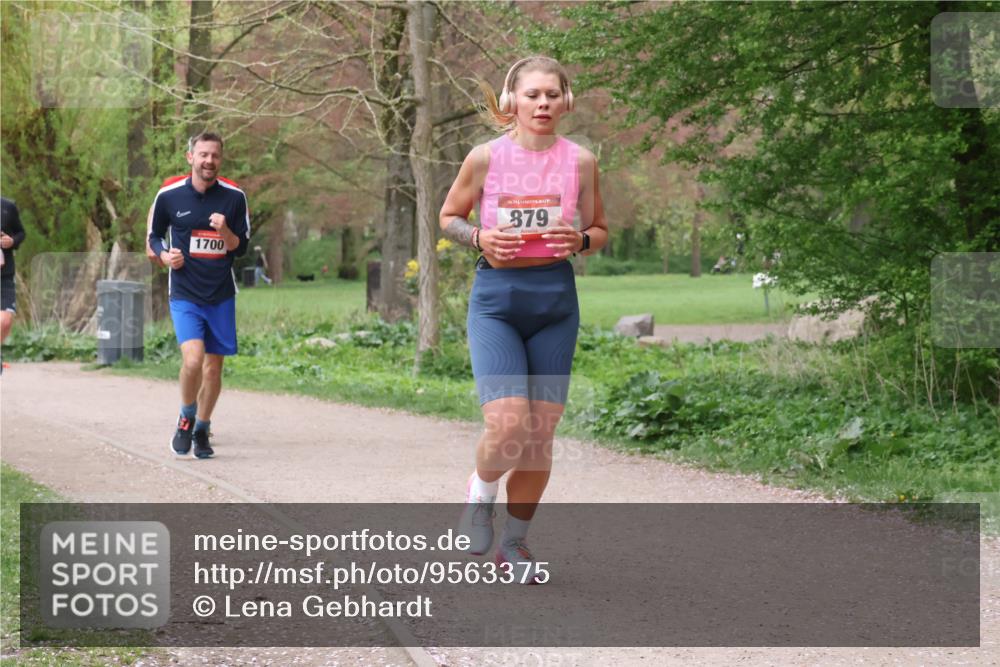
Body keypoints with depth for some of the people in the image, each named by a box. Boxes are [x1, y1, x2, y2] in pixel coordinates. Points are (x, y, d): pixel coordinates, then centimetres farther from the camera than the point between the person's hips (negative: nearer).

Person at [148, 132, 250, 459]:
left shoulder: (234, 197, -1)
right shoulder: (169, 195, -3)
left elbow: (241, 248, 3)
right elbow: (154, 235, 12)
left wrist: (224, 231, -18)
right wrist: (164, 254, -9)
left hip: (221, 296, 2)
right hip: (185, 294, -2)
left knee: (213, 366, 8)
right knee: (193, 359, -21)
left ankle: (201, 431, 27)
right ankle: (186, 419, 5)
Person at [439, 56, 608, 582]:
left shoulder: (580, 161, 4)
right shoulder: (486, 157, -1)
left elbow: (599, 230, 14)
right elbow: (448, 217, 11)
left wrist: (581, 240, -9)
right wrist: (479, 238, -10)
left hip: (555, 299, 2)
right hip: (495, 296, -2)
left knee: (541, 431, 3)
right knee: (508, 424, -17)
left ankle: (515, 541, 20)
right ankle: (480, 496, 16)